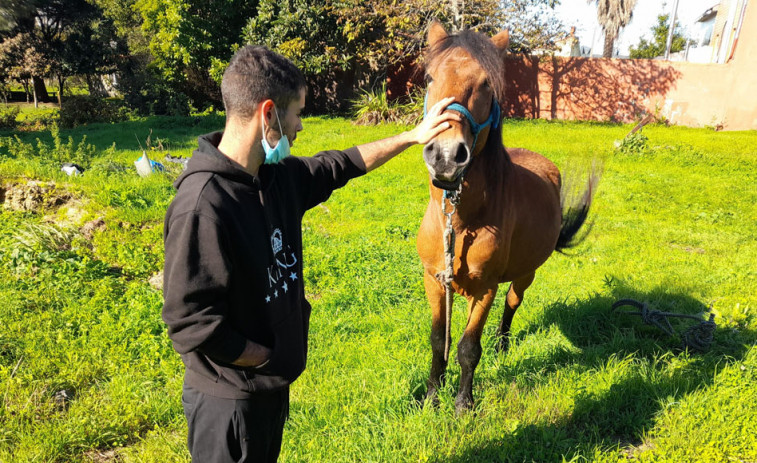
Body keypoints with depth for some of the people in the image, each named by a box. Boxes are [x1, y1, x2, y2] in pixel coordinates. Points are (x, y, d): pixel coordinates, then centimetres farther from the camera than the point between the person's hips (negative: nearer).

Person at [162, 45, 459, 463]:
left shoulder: (279, 176, -4)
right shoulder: (202, 205, -30)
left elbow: (340, 166, 12)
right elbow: (190, 324, -28)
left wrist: (413, 136, 15)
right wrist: (269, 358, -16)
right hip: (230, 401, -8)